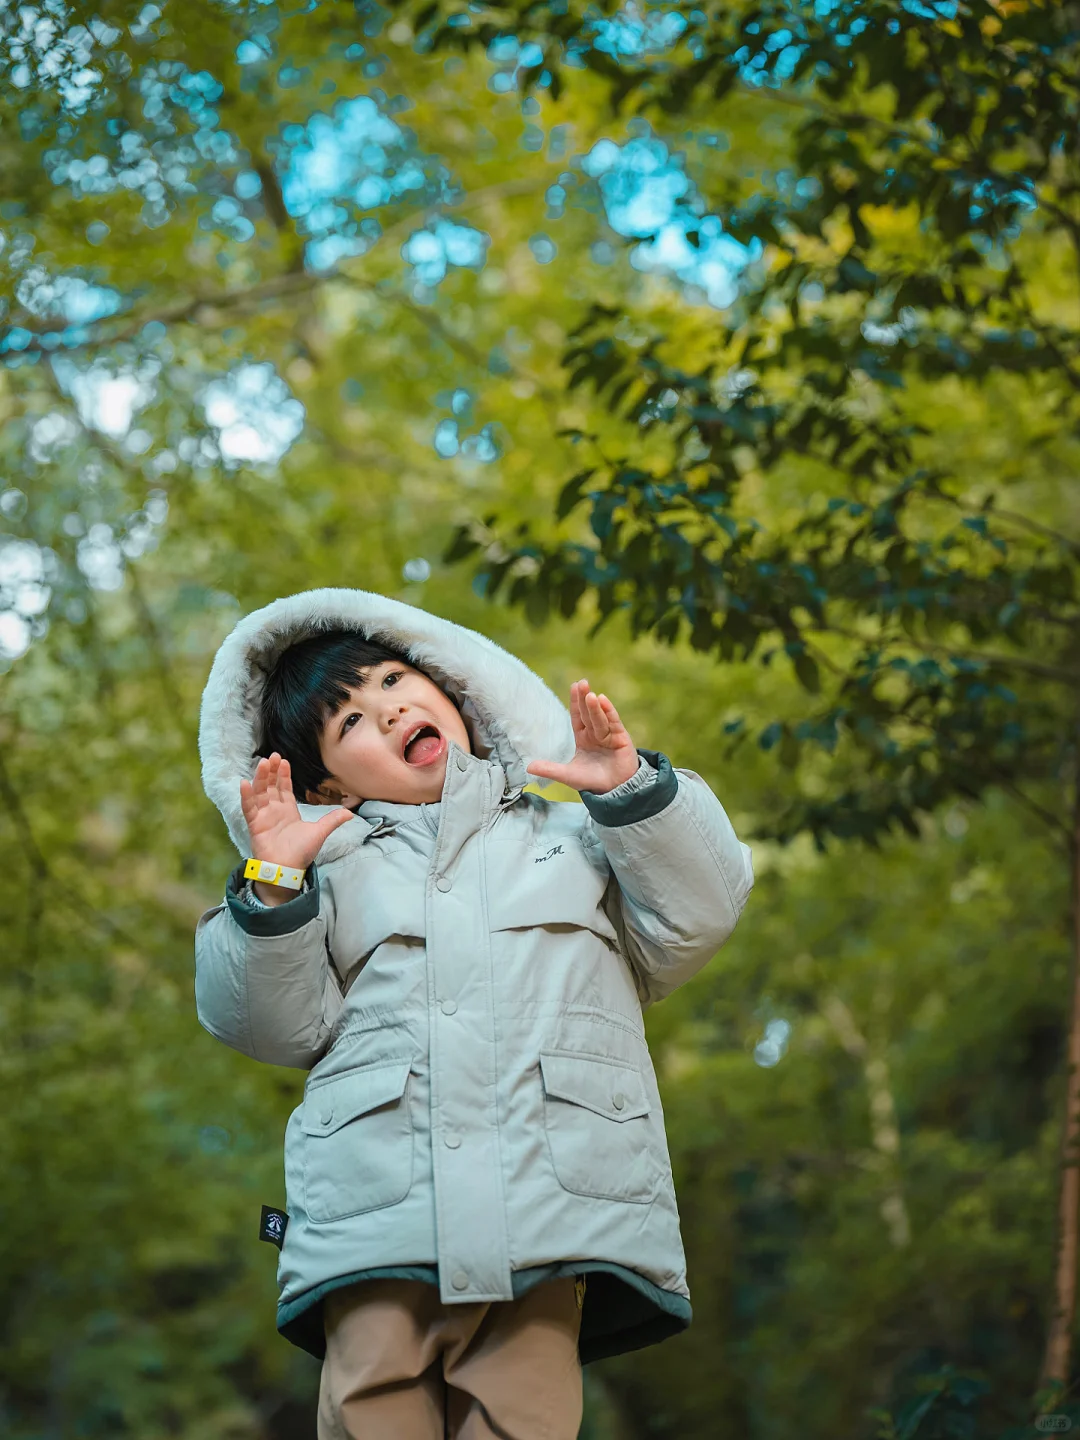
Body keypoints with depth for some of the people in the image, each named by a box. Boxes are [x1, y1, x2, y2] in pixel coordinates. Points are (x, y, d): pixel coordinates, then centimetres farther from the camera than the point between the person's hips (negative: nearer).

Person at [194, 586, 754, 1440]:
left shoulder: (574, 836, 25)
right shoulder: (335, 870, 24)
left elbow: (696, 916, 13)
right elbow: (276, 1021, 12)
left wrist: (633, 791, 2)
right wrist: (272, 889, -2)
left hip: (554, 1198, 0)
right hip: (378, 1202, 1)